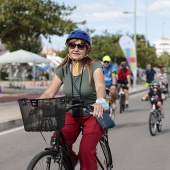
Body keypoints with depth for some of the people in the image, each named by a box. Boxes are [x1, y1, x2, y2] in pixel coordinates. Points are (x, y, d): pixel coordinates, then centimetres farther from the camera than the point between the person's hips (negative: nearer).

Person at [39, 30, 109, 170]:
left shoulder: (94, 66, -14)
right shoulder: (63, 69, -2)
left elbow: (100, 87, -32)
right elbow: (49, 93, -7)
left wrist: (100, 102, -54)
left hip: (93, 115, -4)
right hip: (72, 115, 4)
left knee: (86, 150, -25)